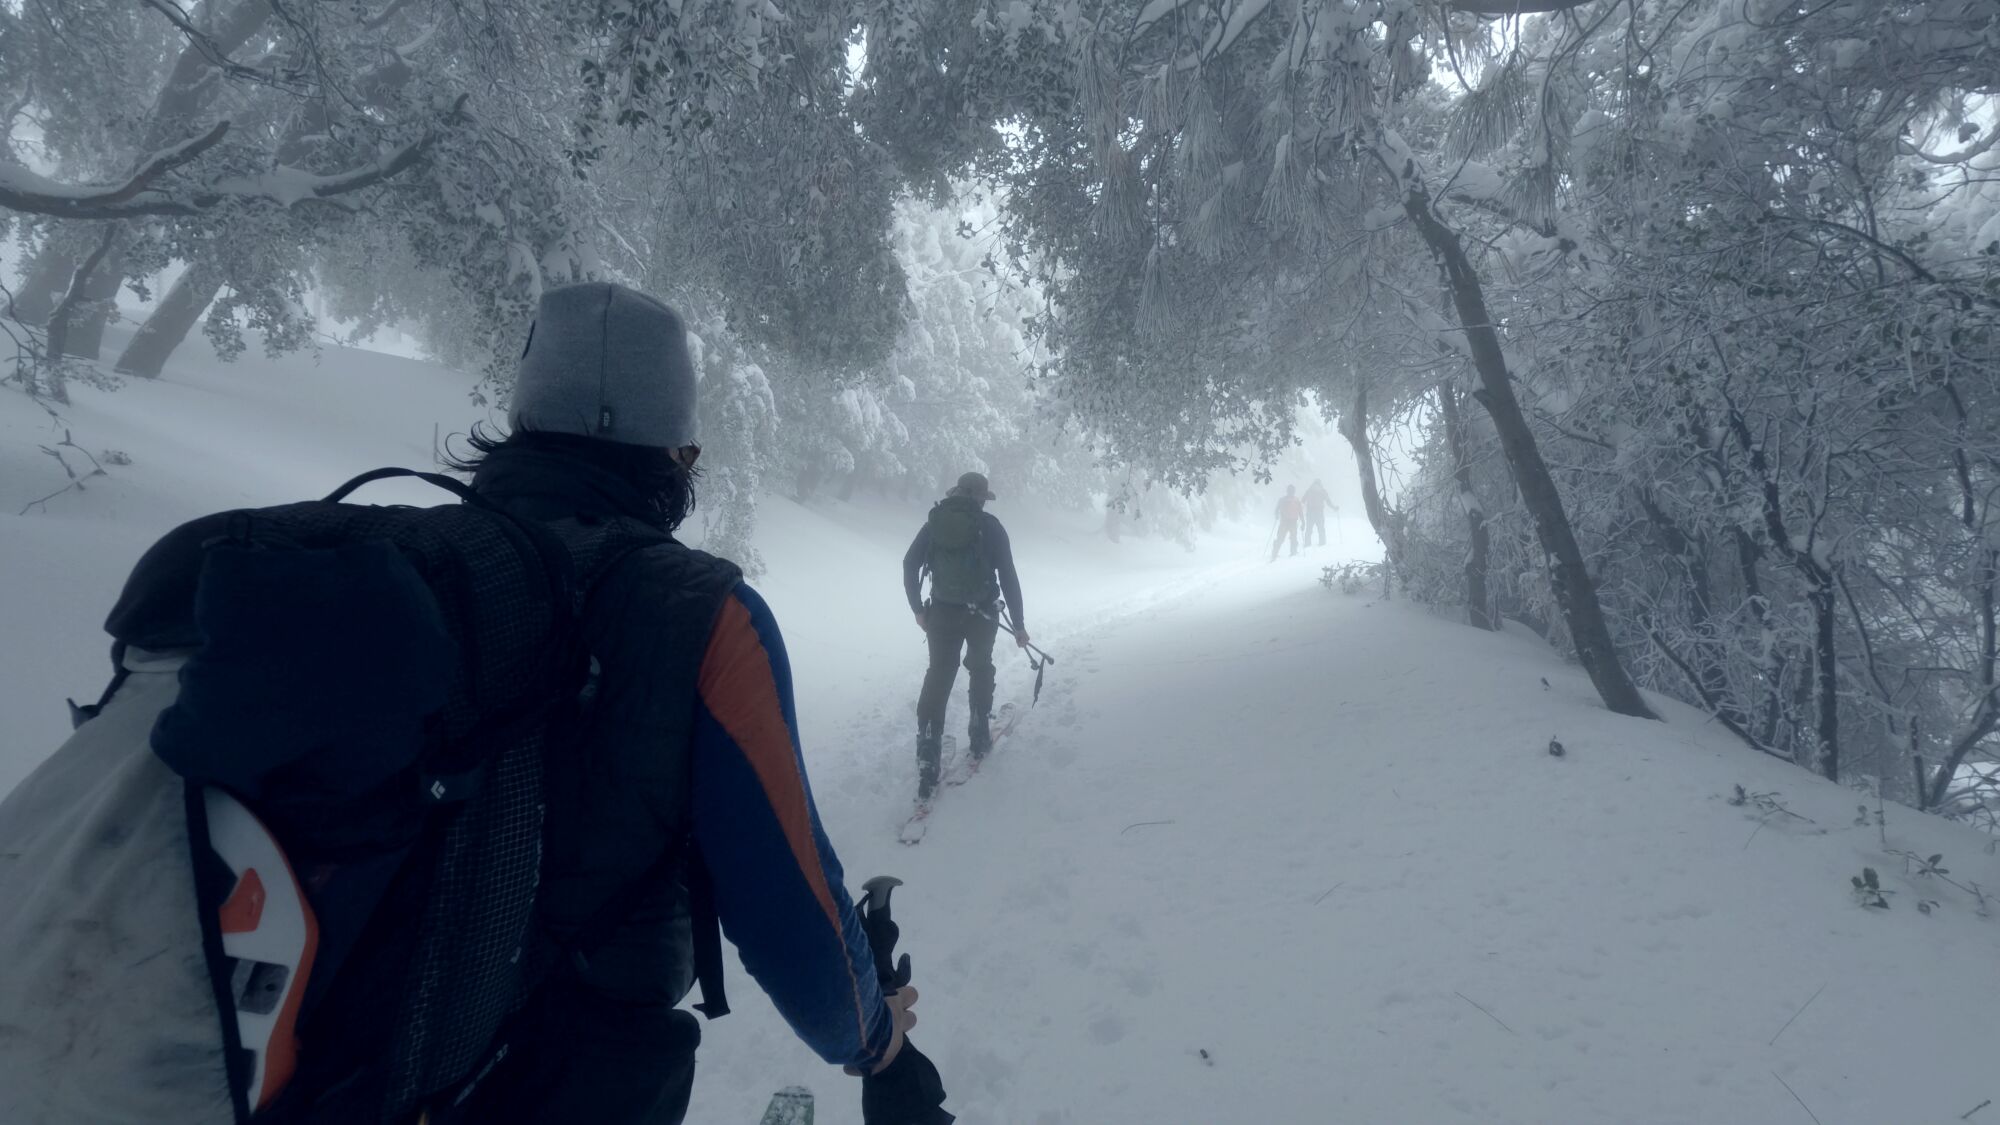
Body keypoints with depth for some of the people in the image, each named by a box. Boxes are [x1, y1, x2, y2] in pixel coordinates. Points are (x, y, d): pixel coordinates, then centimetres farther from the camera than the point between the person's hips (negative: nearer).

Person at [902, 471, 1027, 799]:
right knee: (981, 669, 23)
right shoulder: (990, 525, -4)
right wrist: (1018, 622, -1)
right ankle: (979, 738, 28)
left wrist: (917, 608, 8)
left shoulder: (935, 522, 4)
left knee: (938, 677, 5)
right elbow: (1008, 576, -6)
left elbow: (910, 563, 0)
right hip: (982, 613, -1)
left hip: (942, 612, 2)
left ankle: (927, 761, -2)